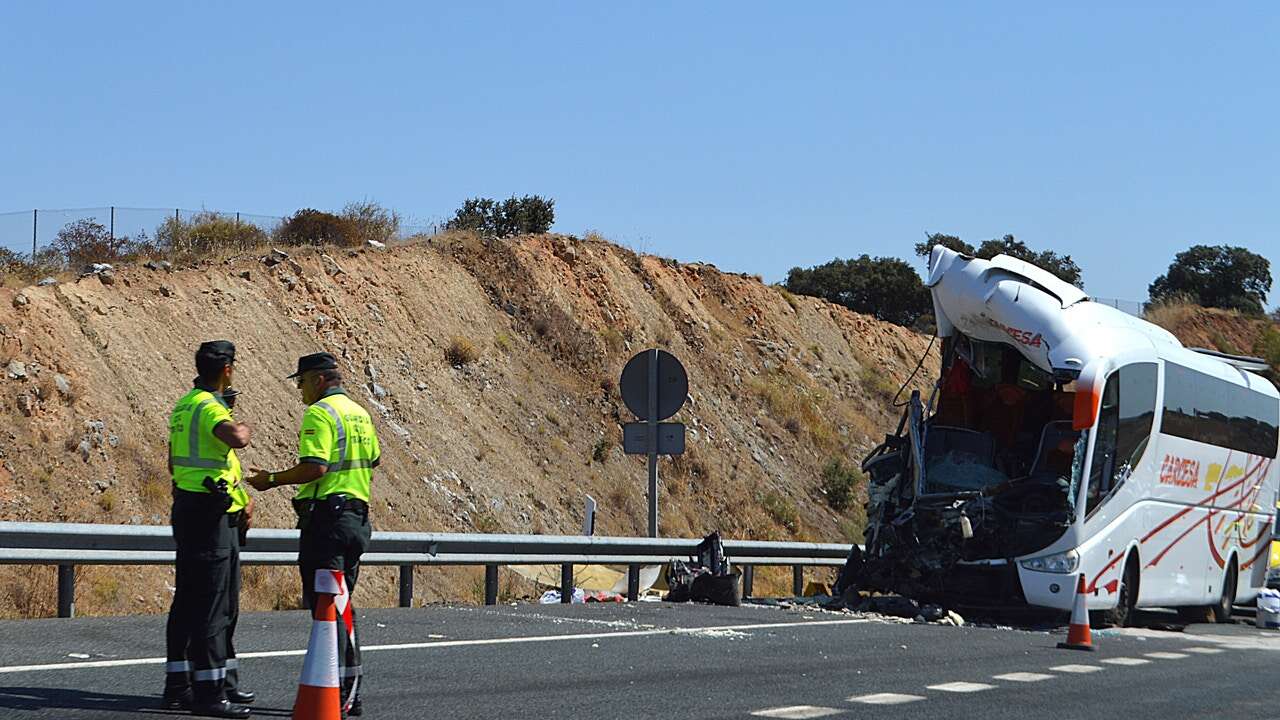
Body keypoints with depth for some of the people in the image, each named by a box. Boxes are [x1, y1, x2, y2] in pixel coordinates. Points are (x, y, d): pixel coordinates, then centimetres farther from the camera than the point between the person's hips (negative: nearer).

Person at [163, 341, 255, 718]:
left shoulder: (184, 405, 15)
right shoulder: (209, 407, -16)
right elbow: (236, 440, -37)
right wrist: (243, 429, -13)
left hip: (187, 509, 10)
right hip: (211, 515, -10)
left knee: (187, 602, 14)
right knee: (211, 605, -8)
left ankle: (179, 685, 20)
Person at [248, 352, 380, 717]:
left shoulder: (320, 413, -12)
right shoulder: (359, 413, 16)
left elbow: (314, 467, -22)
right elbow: (372, 464, 22)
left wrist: (273, 479, -11)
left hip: (326, 516, -9)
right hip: (356, 517, 9)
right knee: (342, 605, 15)